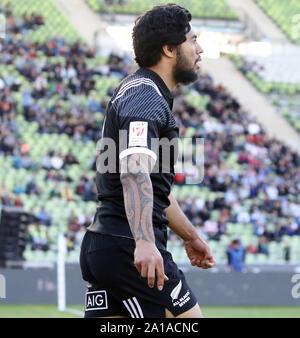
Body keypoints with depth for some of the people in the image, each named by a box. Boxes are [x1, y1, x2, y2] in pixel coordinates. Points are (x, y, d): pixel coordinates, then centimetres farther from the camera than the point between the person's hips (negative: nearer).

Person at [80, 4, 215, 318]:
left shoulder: (138, 93, 21)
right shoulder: (146, 100, -12)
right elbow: (135, 173, -30)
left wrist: (190, 235, 39)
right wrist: (144, 242, -43)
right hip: (127, 247, -10)